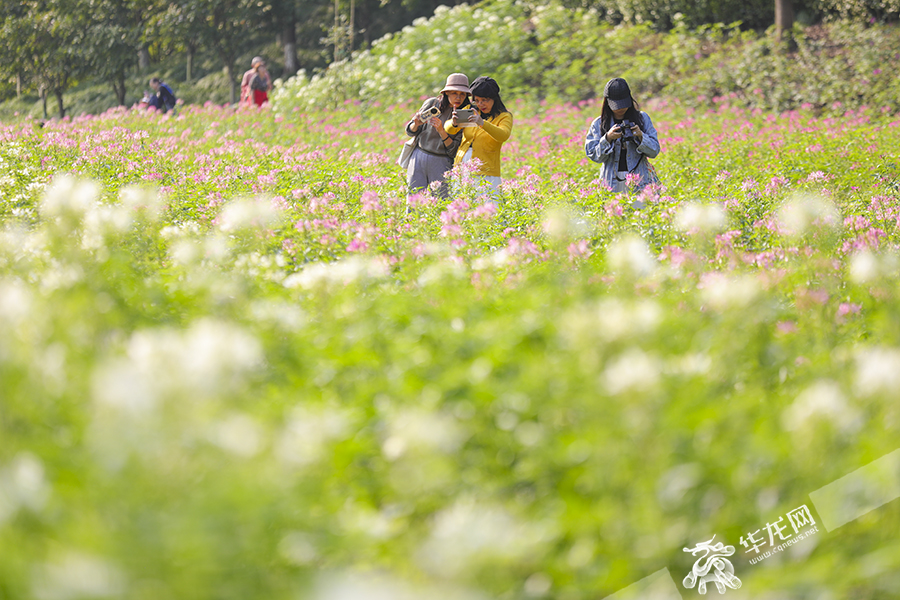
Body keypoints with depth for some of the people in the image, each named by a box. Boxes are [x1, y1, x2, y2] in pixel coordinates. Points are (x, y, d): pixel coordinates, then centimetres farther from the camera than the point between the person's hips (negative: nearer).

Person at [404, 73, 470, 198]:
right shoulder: (432, 103, 2)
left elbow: (453, 150, -8)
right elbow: (410, 131, 8)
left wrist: (441, 130, -21)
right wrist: (417, 124, -15)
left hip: (441, 163, -1)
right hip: (419, 158, 1)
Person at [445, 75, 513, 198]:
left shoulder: (504, 117, 2)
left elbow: (504, 135, -19)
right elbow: (449, 130, 2)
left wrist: (482, 123, -35)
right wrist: (453, 124, -23)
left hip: (486, 175, -4)